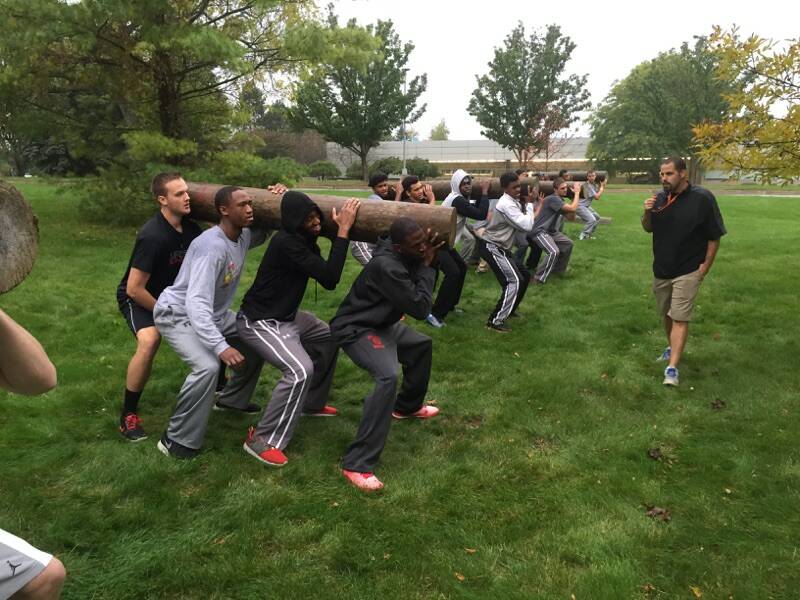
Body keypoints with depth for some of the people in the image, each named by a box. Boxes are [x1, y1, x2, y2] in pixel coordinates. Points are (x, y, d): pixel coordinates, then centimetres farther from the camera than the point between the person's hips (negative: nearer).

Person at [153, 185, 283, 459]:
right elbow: (196, 303, -41)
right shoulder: (212, 246, -33)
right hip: (178, 314, -9)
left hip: (214, 314, 9)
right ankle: (176, 441, -15)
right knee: (208, 366, -31)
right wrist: (220, 346, -52)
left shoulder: (243, 236, -6)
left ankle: (232, 399, 32)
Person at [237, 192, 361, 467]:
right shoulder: (286, 243, -28)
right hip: (260, 322, -10)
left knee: (328, 337, 22)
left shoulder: (302, 237, 2)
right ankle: (262, 441, -15)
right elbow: (329, 278, -32)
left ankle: (313, 403, 35)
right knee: (300, 370, -27)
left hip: (287, 315, 10)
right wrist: (343, 230, -31)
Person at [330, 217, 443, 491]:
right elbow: (420, 308, -26)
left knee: (422, 345, 25)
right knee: (388, 377, -32)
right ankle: (356, 465, -29)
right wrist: (426, 265, -19)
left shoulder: (403, 254, -4)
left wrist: (429, 259, -9)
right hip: (357, 329, -10)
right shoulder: (386, 265, -31)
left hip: (382, 323, 10)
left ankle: (407, 406, 44)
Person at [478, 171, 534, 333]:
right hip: (491, 247, -10)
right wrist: (529, 204, -11)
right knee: (514, 281, -16)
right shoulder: (507, 204, -21)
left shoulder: (513, 202, 11)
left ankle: (508, 309, 29)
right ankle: (495, 321, -14)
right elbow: (527, 226, -25)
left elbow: (523, 224, 9)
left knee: (524, 275, 16)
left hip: (500, 247, 10)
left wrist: (526, 205, -2)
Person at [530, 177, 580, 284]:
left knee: (568, 244, 16)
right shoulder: (553, 199, -19)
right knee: (554, 252, -28)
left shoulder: (559, 199, 14)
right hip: (540, 231, -11)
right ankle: (539, 278, -18)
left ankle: (558, 269, 30)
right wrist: (577, 192, -12)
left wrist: (575, 195, 6)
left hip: (551, 231, 11)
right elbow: (573, 209, -24)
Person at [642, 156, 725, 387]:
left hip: (688, 271, -5)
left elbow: (714, 237, -9)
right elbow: (648, 229, 11)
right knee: (666, 314, 17)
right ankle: (672, 347, 39)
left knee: (680, 318, -9)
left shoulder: (702, 198, -14)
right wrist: (647, 213, -10)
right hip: (661, 269, 5)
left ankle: (672, 367, -10)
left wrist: (704, 268, -10)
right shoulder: (660, 197, 1)